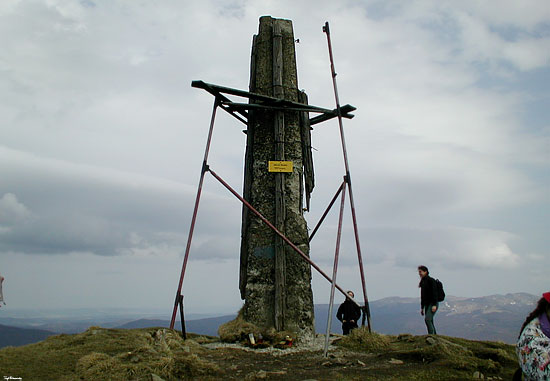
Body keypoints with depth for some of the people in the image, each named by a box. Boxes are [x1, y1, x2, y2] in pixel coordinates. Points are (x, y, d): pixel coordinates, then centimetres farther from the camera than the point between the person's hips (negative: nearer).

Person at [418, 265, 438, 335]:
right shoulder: (422, 282, 15)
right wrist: (422, 308, 19)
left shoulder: (431, 280, -8)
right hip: (427, 304, 8)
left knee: (427, 319, -22)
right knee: (430, 322, 6)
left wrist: (434, 305, -23)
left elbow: (434, 293, -16)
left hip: (432, 304, -8)